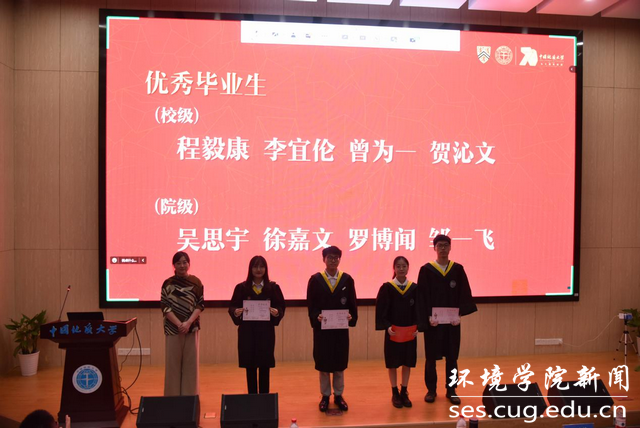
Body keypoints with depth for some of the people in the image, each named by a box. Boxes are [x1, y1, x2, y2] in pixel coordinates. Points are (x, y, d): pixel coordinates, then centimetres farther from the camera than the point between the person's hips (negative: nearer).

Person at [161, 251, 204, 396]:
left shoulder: (196, 282, 3)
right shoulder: (168, 283, 1)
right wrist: (178, 324, -14)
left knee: (191, 362, 4)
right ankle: (173, 395, 15)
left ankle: (190, 395, 15)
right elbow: (164, 306, -3)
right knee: (173, 362, 3)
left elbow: (200, 305, -1)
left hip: (191, 327, 1)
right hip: (172, 328, -1)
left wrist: (188, 322, -14)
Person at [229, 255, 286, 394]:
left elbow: (281, 307, 2)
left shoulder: (273, 287, 3)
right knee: (250, 366, 6)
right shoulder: (241, 287, 2)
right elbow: (232, 307, 0)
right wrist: (236, 312, -21)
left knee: (265, 367, 6)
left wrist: (277, 313, -20)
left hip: (266, 331, 0)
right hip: (247, 331, 0)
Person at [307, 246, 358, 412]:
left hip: (341, 327, 1)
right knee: (323, 362, 7)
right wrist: (316, 317, -21)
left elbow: (352, 303, 2)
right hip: (322, 327, -1)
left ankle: (338, 395, 25)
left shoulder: (347, 279, 1)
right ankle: (325, 396, 22)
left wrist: (352, 316, -15)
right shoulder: (315, 279, -3)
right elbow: (311, 305, -4)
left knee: (339, 362, 10)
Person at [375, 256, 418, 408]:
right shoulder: (387, 288, -8)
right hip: (393, 331, -2)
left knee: (407, 362, 10)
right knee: (393, 363, 6)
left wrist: (417, 327, -7)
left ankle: (404, 393, 23)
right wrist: (387, 326, -18)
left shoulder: (414, 288, 0)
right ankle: (395, 393, 20)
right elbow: (381, 310, -8)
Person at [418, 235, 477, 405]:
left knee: (452, 356, 9)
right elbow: (422, 296, -6)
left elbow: (464, 294, 0)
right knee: (431, 356, 7)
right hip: (432, 320, -2)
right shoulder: (426, 270, -3)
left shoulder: (458, 269, 3)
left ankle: (451, 390, 21)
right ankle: (431, 390, 20)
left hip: (452, 320, 2)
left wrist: (459, 314, -12)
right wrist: (428, 316, -16)